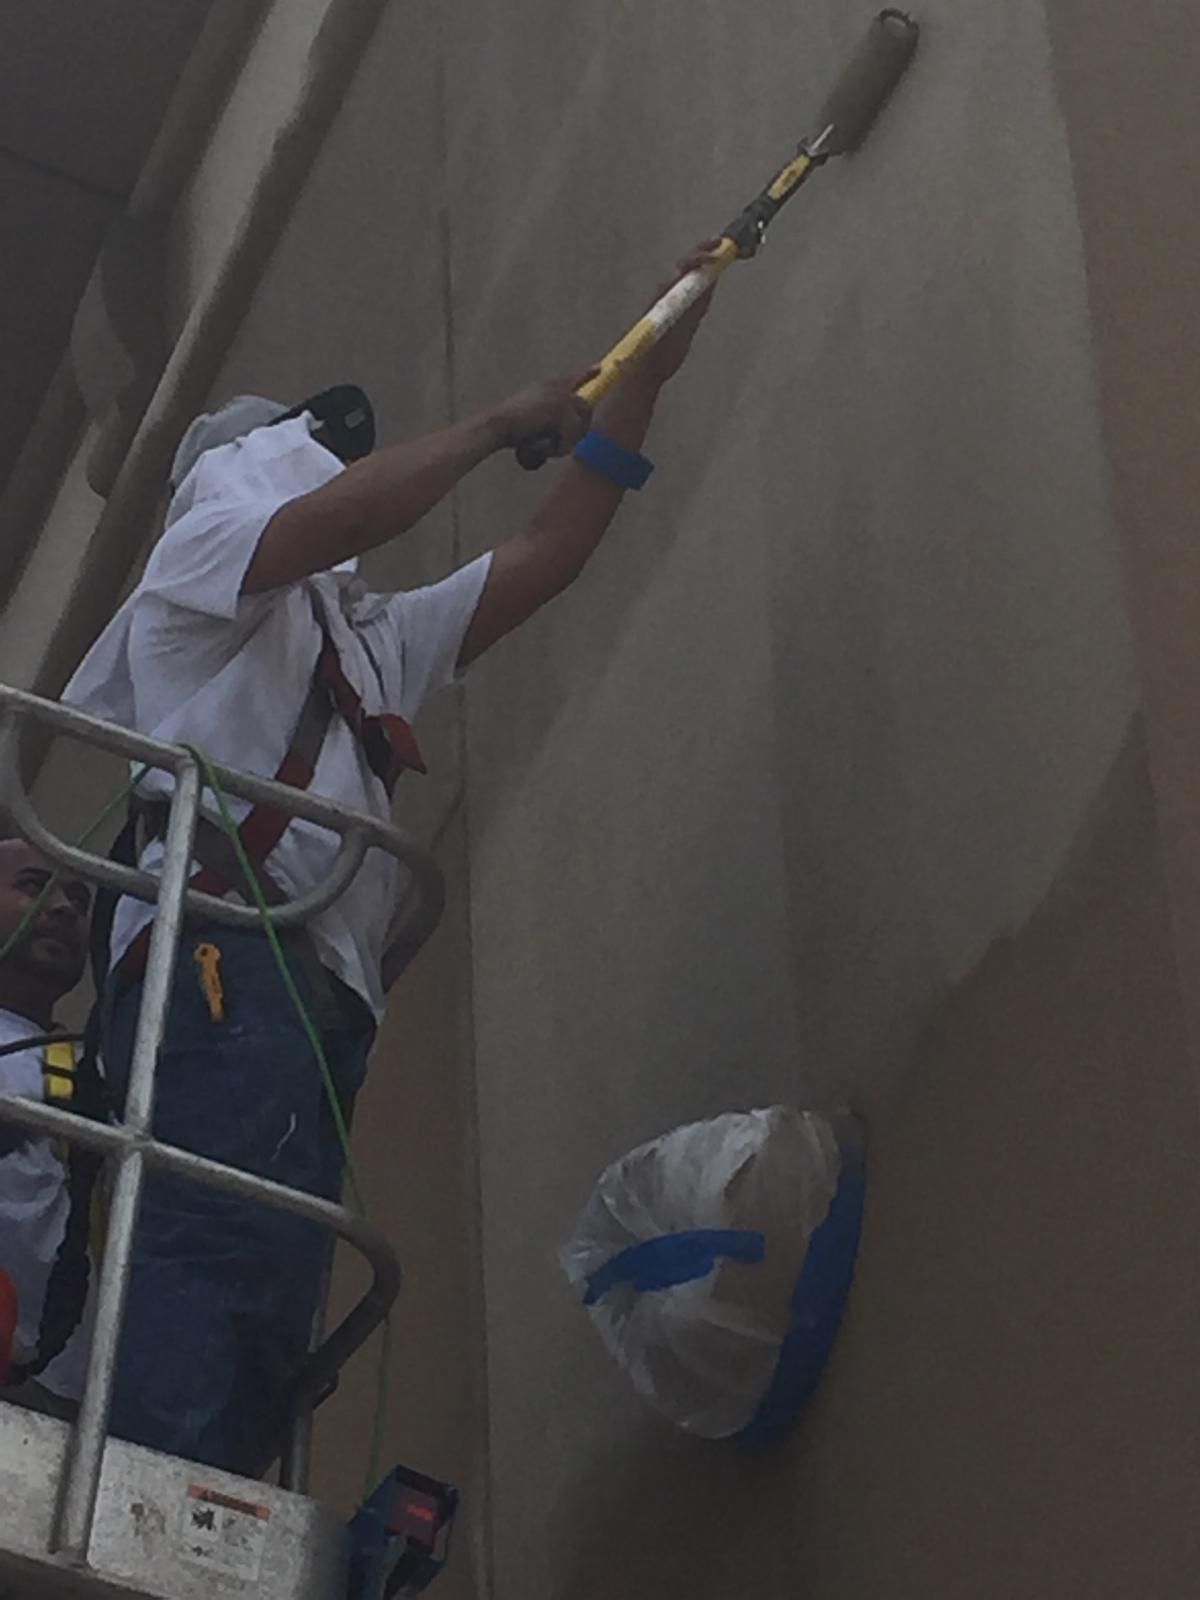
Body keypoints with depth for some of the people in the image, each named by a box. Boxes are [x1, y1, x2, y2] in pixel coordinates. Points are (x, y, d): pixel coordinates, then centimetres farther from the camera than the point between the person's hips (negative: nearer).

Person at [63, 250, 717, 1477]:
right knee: (223, 1247, -31)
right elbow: (346, 518, -3)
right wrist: (503, 424, 9)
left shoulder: (372, 638, 41)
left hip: (316, 993, 9)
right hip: (227, 949, -9)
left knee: (259, 1335, -7)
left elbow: (544, 558, 37)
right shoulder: (206, 548, 19)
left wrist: (642, 382, 35)